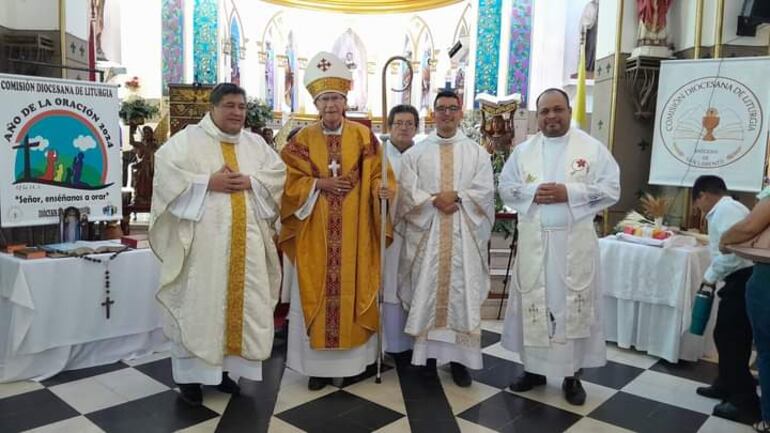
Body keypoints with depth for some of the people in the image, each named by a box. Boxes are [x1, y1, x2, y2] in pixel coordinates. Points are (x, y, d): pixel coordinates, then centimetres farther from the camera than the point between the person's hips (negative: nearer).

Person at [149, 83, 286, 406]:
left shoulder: (255, 143, 15)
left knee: (243, 302, 7)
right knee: (198, 303, -1)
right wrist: (208, 182, -16)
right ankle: (191, 373, 11)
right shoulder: (188, 138, 1)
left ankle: (224, 367, 21)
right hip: (202, 237, -4)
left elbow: (278, 171, 10)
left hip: (245, 239, 5)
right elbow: (165, 171, -10)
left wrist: (250, 181, -8)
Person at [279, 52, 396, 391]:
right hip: (315, 231, 0)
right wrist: (320, 184, -12)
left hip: (354, 231, 0)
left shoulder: (363, 135, 2)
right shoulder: (303, 139, 3)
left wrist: (382, 190, -20)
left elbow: (375, 175, 1)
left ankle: (352, 359, 18)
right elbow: (291, 182, 1)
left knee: (352, 289, 5)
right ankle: (318, 364, 14)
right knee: (316, 292, 3)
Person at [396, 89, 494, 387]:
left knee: (462, 292, 0)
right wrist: (436, 202, -14)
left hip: (464, 234, 0)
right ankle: (427, 351, 12)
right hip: (425, 232, 0)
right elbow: (408, 191, -2)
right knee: (426, 291, 2)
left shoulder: (476, 152, 10)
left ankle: (459, 356, 7)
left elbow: (484, 190, -1)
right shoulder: (416, 153, 9)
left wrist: (455, 197, -14)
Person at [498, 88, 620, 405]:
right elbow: (505, 187, 9)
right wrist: (531, 193, -11)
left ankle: (572, 374, 16)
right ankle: (534, 368, 22)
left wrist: (569, 192, -16)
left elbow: (611, 189, -4)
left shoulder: (593, 148, 1)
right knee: (533, 302, 8)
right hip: (533, 240, 2)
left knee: (575, 304, 2)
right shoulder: (523, 150, 10)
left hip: (574, 241, -2)